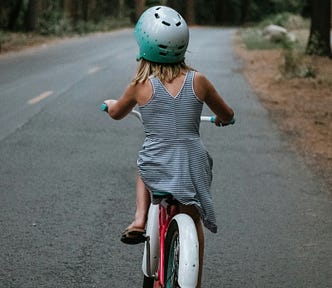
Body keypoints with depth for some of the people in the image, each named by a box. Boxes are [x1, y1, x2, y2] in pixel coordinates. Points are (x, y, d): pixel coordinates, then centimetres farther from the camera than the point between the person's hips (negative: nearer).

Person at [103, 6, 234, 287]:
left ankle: (140, 220, 19)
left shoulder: (141, 86, -7)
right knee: (193, 222, 23)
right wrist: (222, 119, 35)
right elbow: (227, 114, 11)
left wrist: (110, 103, 38)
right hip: (193, 165, 1)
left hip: (157, 168, 0)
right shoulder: (198, 81, -4)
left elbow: (117, 113, 14)